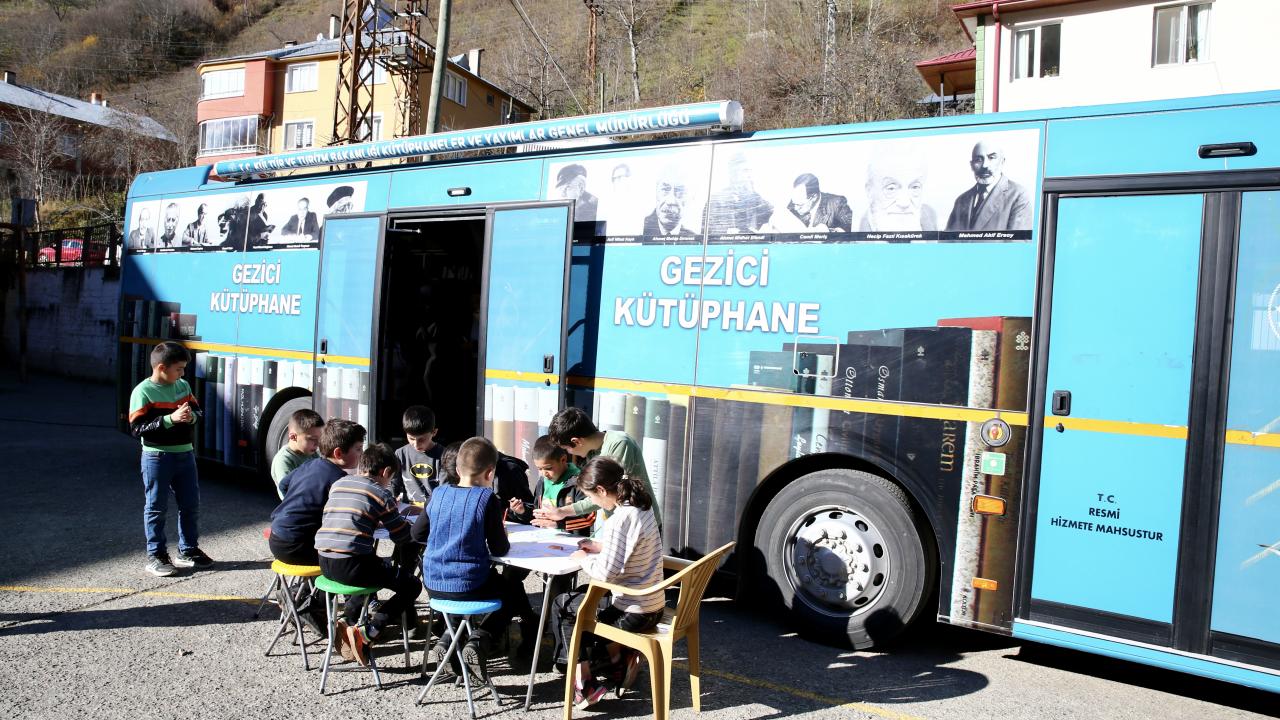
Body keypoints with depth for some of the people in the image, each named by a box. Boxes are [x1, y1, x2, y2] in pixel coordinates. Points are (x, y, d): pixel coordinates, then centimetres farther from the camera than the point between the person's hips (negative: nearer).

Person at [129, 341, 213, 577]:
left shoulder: (183, 386, 6)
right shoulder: (143, 392, -13)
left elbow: (197, 409, 16)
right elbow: (137, 428, -18)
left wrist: (192, 416, -8)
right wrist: (171, 419, -25)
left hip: (185, 454, 6)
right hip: (157, 458, -6)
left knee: (191, 504, 12)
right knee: (156, 508, 4)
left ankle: (188, 551, 25)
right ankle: (155, 556, 14)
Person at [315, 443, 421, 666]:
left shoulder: (338, 484, 16)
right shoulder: (381, 494, -1)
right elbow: (402, 536, 3)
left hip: (324, 563, 7)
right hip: (351, 565, -7)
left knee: (373, 570, 36)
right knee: (411, 585, 7)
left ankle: (347, 620, 18)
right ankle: (368, 632, -8)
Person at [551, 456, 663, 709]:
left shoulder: (620, 519, -25)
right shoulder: (643, 506, 2)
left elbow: (606, 573, -25)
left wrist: (583, 559, -7)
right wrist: (601, 547, 9)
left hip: (633, 613, -9)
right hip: (653, 605, 9)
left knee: (561, 605, 13)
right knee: (584, 594, 28)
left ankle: (584, 684, 16)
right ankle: (617, 659, 25)